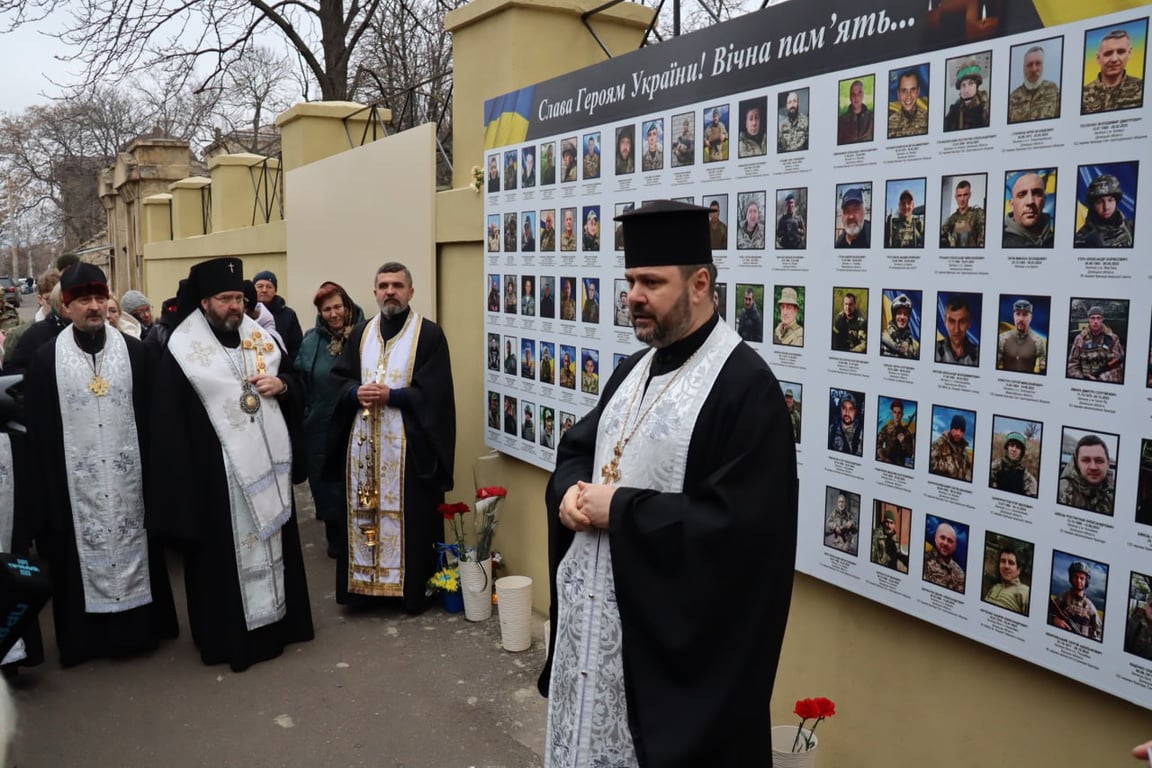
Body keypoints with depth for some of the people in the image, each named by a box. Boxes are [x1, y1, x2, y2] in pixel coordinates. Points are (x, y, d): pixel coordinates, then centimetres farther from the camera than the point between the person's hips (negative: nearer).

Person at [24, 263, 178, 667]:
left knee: (133, 547, 10)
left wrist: (154, 472, 0)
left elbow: (151, 418, 2)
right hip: (75, 481, -1)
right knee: (84, 553, 8)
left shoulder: (136, 352, 0)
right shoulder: (46, 358, -2)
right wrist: (42, 485, -2)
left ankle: (139, 624, 26)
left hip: (128, 477, 1)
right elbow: (38, 431, 0)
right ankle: (87, 634, 22)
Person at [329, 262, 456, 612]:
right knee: (364, 514, 8)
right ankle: (364, 583, 20)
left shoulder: (429, 334, -3)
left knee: (410, 518, -1)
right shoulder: (361, 334, 14)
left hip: (408, 445, -4)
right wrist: (356, 393, -9)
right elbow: (339, 378, 12)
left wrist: (390, 395, -18)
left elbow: (433, 392, -10)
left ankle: (413, 590, 10)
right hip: (364, 442, 5)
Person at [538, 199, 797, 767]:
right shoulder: (634, 369, 9)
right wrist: (570, 491, -5)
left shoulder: (745, 385, -19)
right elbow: (576, 447, 18)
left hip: (669, 627, -8)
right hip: (592, 603, 8)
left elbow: (737, 526, -25)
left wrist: (619, 509, -20)